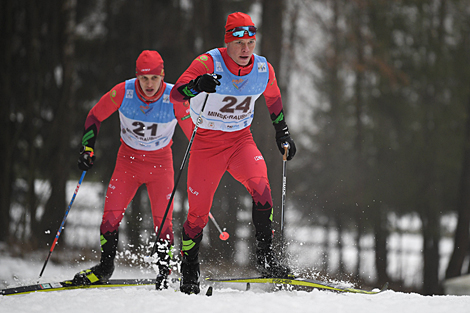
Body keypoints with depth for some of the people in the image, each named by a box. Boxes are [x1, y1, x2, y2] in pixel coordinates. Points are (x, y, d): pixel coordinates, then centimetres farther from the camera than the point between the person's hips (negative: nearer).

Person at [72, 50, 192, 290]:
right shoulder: (123, 92, -17)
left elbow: (193, 134, -7)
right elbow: (95, 117, -1)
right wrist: (87, 148, -8)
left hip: (160, 162, -1)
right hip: (128, 159, 1)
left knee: (163, 221, -11)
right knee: (111, 213, -9)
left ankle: (164, 273, 3)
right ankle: (105, 268, 7)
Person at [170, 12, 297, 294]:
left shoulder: (264, 69, -5)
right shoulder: (209, 63, -19)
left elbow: (273, 97, 17)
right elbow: (175, 94, -30)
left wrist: (283, 132, 20)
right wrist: (197, 85, -50)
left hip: (241, 140, 2)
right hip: (208, 142, -2)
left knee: (261, 186, -26)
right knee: (199, 211, -1)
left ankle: (266, 258, -19)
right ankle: (189, 276, 20)